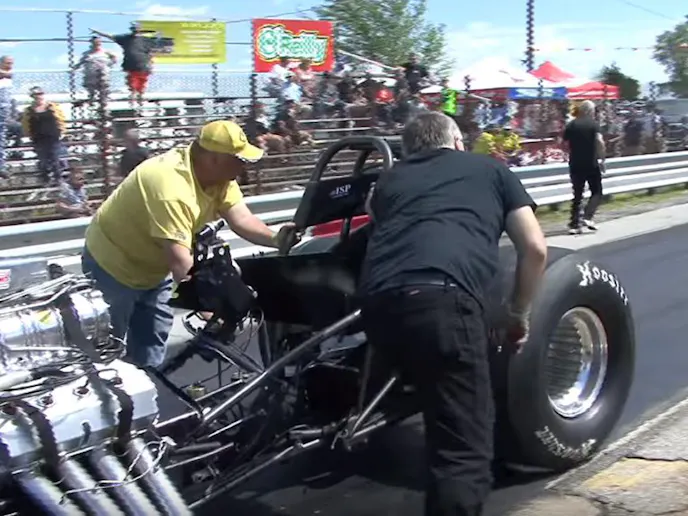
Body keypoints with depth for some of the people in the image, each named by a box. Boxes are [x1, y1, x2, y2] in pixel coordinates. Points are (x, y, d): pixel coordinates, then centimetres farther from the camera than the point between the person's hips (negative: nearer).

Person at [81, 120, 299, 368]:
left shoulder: (219, 174, -11)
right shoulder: (171, 186, -38)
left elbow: (242, 219, -19)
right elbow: (181, 262, -41)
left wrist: (274, 238, -37)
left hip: (153, 268, 8)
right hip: (112, 266, -8)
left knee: (149, 352, 14)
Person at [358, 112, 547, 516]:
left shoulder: (389, 181, 36)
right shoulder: (490, 169, 29)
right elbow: (535, 249, 22)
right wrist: (519, 313, 35)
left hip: (378, 305, 5)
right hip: (442, 299, -5)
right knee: (466, 448, -3)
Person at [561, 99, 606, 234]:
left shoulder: (571, 125, 7)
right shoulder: (594, 124, -4)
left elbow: (565, 144, 5)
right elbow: (599, 141, -17)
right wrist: (602, 158, -10)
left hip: (575, 164, 4)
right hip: (591, 164, -3)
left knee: (577, 194, 9)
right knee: (596, 192, 10)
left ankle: (574, 224, 3)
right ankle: (588, 217, -8)